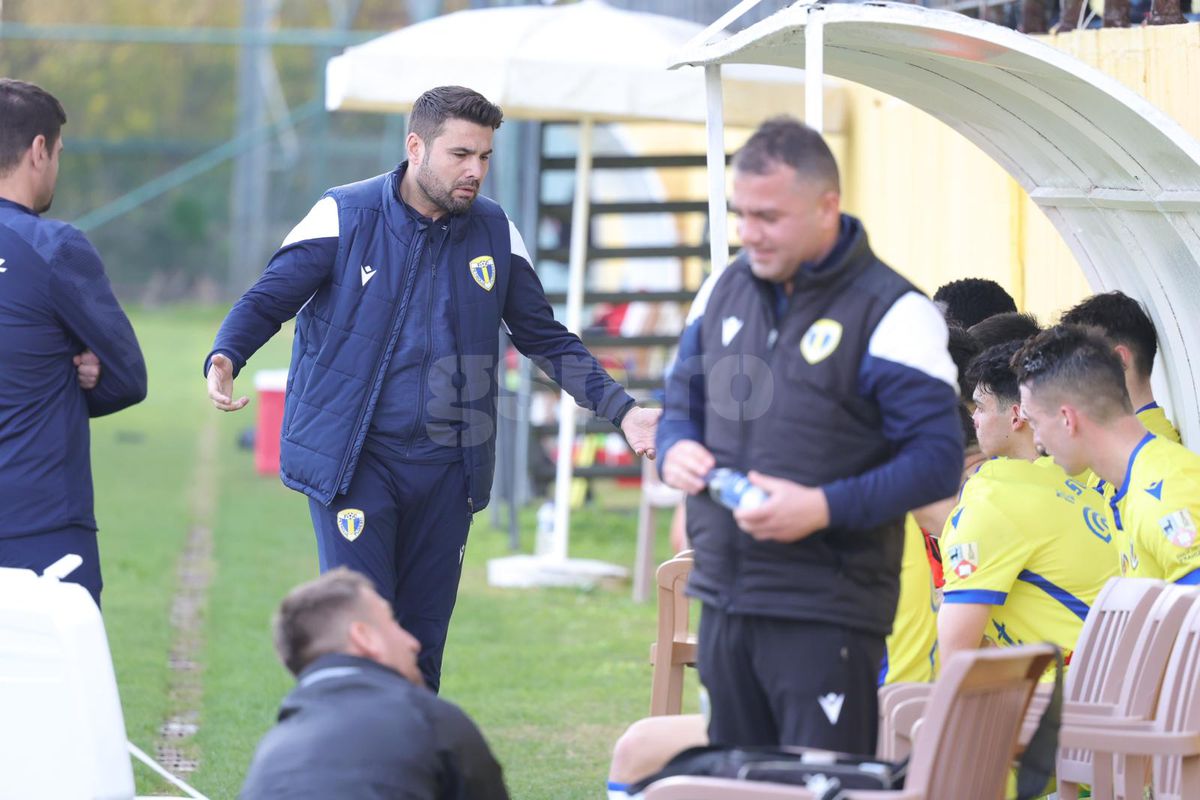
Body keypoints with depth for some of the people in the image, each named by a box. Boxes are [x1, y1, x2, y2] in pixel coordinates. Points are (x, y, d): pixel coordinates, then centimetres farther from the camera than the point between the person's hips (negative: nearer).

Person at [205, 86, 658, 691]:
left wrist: (621, 411, 3)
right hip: (354, 459, -4)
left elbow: (546, 339, 14)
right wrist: (224, 358, -24)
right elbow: (267, 300, -3)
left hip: (445, 465, 4)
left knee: (423, 640, 6)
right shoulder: (344, 216, -4)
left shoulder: (495, 233, 8)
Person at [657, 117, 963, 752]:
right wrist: (675, 450, -1)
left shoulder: (890, 313, -9)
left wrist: (825, 508, -22)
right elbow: (682, 402, 24)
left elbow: (938, 461, -13)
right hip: (723, 601, 7)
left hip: (826, 612, -7)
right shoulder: (724, 291, 11)